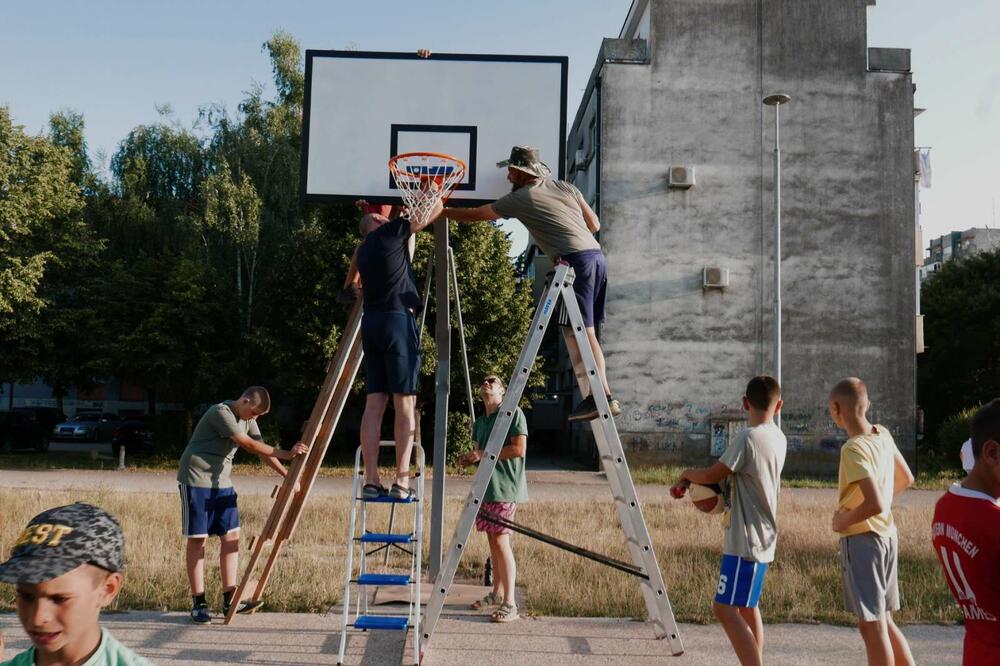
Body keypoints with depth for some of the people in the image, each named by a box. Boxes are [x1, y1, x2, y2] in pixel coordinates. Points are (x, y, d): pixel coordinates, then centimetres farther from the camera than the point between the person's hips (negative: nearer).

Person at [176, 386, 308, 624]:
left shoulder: (248, 420, 8)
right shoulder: (221, 412, -18)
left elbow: (262, 450, 9)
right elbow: (250, 445, -23)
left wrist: (287, 475, 0)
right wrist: (286, 454, -24)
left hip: (221, 482, 8)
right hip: (196, 480, -8)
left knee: (231, 536, 1)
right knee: (197, 539, -3)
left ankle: (230, 600, 5)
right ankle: (198, 603, 4)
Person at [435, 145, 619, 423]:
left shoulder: (520, 198, 4)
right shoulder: (565, 186, 20)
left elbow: (474, 215, 17)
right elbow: (594, 224, 21)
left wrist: (441, 212, 31)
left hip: (575, 260, -7)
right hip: (597, 255, 7)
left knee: (577, 331, -7)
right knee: (586, 332, 9)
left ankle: (596, 396, -13)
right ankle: (603, 397, 7)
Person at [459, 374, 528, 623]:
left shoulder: (513, 413, -7)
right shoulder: (479, 423, 17)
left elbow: (519, 449, -16)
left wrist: (484, 454, -14)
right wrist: (470, 459, 4)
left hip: (505, 487, -8)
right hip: (485, 486, 8)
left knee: (501, 540, -10)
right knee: (492, 540, 12)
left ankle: (510, 604, -6)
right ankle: (497, 593, 23)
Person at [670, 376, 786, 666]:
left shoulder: (748, 437, -20)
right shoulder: (778, 438, 7)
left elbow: (713, 475, -12)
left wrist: (687, 474, 9)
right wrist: (693, 482, 6)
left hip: (746, 540, -10)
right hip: (761, 537, 10)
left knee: (725, 608, -10)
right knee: (747, 607, 22)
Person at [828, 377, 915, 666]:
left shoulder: (853, 448, -21)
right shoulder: (883, 435, 3)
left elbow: (875, 504, -28)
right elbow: (906, 479, 17)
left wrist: (843, 520, -12)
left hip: (862, 539, -8)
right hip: (888, 536, 8)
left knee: (871, 625, 1)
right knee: (884, 620, 19)